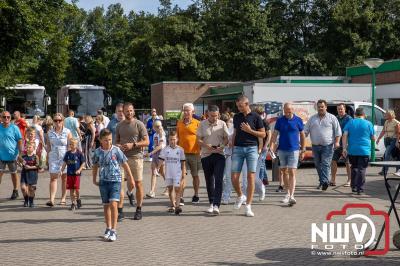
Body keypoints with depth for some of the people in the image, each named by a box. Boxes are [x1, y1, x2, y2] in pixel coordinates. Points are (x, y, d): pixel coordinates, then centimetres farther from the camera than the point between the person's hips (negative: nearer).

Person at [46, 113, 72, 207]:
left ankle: (63, 198, 15)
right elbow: (48, 146, 12)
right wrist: (48, 157, 8)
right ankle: (51, 199, -11)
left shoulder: (67, 132, 0)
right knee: (53, 178, -6)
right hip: (53, 157, 2)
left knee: (64, 178, 6)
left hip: (65, 157, -1)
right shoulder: (50, 133, 7)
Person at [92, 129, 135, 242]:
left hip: (115, 180, -3)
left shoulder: (116, 150, -7)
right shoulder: (97, 152, 0)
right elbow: (95, 166, 16)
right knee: (106, 205, 12)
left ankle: (113, 231, -10)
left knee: (113, 204, -14)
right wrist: (94, 179, 14)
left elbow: (125, 164, 0)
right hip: (103, 181, 3)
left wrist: (130, 179, 2)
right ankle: (108, 228, 26)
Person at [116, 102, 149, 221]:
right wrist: (118, 146, -2)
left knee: (138, 183, 0)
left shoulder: (139, 124, 0)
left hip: (136, 157, -3)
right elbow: (116, 141, 22)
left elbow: (146, 142, -3)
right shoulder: (119, 125, 13)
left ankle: (138, 209, 9)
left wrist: (133, 145, -15)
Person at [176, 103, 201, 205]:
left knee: (195, 175, 12)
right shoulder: (179, 123, 8)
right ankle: (181, 198, -8)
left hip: (194, 153, -2)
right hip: (182, 152, 2)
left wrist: (201, 151, -4)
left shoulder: (197, 123, -2)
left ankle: (196, 196, 26)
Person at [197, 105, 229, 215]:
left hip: (219, 155, -1)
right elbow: (199, 139, 3)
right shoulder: (202, 124, 3)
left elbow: (226, 138, 7)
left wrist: (222, 146, -13)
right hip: (206, 155, 1)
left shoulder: (222, 124, 4)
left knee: (218, 180, -12)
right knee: (209, 181, 9)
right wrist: (206, 145, -16)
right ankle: (211, 203, 22)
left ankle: (216, 205, -15)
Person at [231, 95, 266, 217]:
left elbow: (263, 134, 1)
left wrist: (250, 130, -11)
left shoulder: (255, 117, 0)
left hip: (251, 148, -3)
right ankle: (240, 196, 24)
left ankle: (248, 206, -1)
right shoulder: (236, 117, 12)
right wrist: (232, 146, 14)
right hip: (238, 148, 3)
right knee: (234, 177, -4)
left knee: (251, 177, -6)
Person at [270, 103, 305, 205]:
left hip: (294, 150, -3)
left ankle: (291, 196, -14)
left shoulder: (298, 120, 0)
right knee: (284, 172, 10)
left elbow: (302, 136, 7)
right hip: (282, 150, 3)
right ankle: (287, 194, 23)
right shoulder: (280, 120, 3)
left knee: (292, 172, -10)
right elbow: (275, 134, 2)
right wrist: (272, 147, -11)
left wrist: (303, 150, 6)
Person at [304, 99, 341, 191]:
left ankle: (325, 182, -22)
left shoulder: (332, 118, 5)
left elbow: (338, 131, 3)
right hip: (315, 146, 4)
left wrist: (337, 142, -9)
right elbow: (305, 131, 12)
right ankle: (322, 182, 21)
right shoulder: (312, 118, 13)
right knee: (318, 165, 9)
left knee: (326, 164, -13)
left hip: (327, 146, -4)